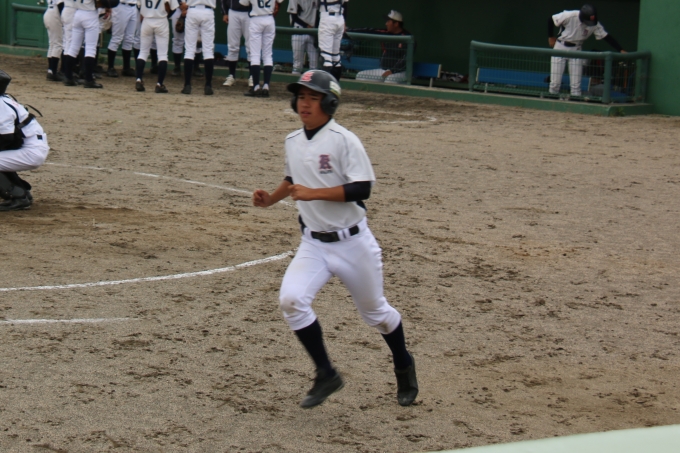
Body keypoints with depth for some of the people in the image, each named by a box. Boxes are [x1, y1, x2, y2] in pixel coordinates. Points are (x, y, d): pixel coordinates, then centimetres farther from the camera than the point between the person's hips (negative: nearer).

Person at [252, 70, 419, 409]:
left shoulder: (343, 140, -15)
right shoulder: (293, 142, 5)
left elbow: (362, 188, -22)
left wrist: (313, 193, -25)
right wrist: (271, 198, 6)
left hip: (352, 242, -5)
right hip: (313, 243, 5)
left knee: (374, 312, 12)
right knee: (291, 300, -19)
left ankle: (404, 366, 41)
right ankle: (326, 375, -4)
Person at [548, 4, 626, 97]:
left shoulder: (595, 24, -14)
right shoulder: (570, 16, -23)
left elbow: (607, 37, -11)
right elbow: (551, 21, -11)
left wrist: (621, 50, -20)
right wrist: (551, 37, -1)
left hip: (576, 50, 2)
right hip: (560, 47, -2)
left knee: (576, 85, -2)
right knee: (555, 83, -3)